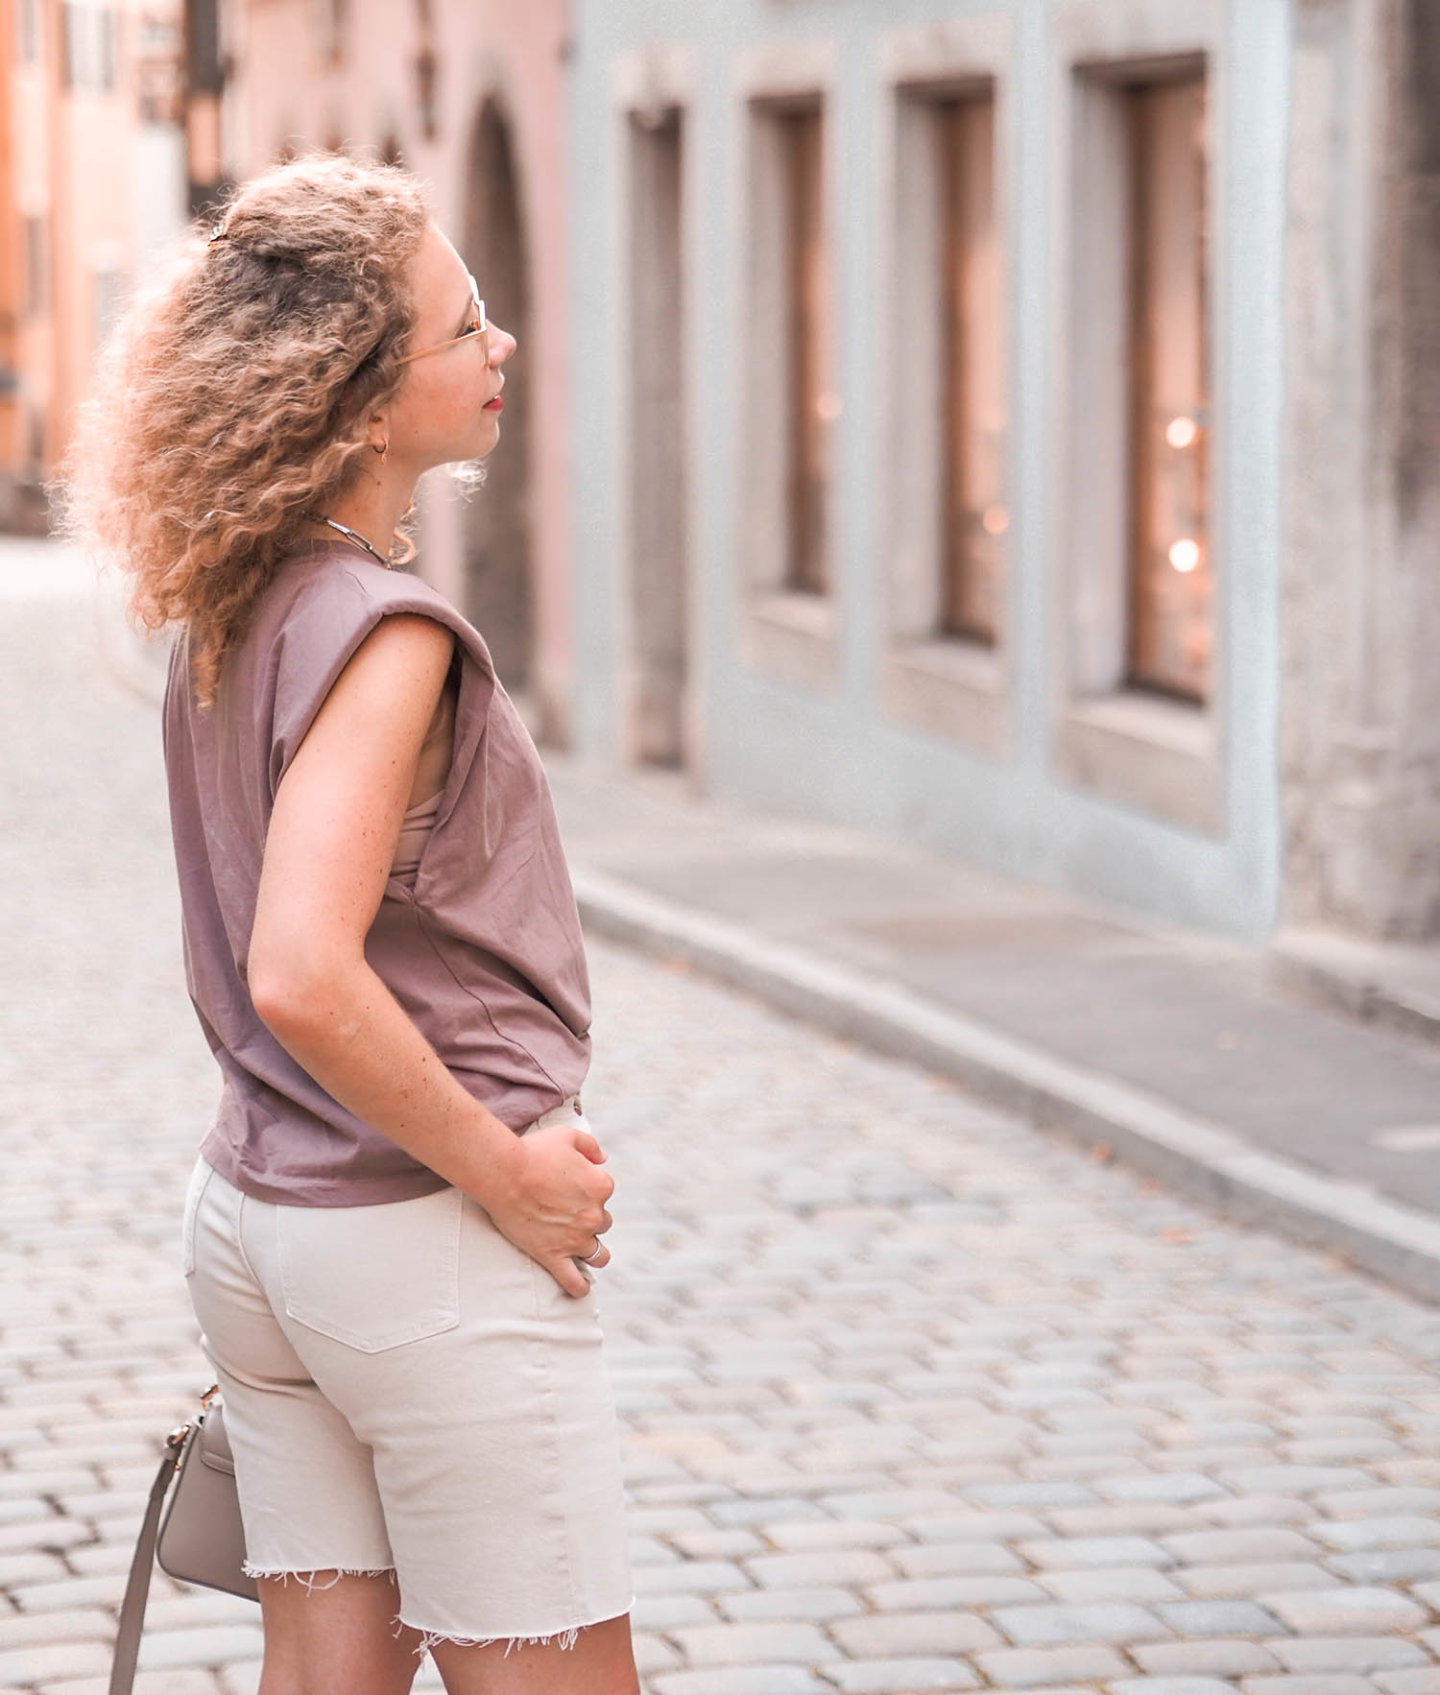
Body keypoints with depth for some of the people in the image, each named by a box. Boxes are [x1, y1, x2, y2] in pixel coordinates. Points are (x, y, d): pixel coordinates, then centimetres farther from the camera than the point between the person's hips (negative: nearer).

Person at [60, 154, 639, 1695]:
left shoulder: (227, 614, 8)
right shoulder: (381, 632, -20)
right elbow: (304, 977, -29)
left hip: (252, 1209, 9)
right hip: (423, 1246, -9)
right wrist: (505, 1173, -18)